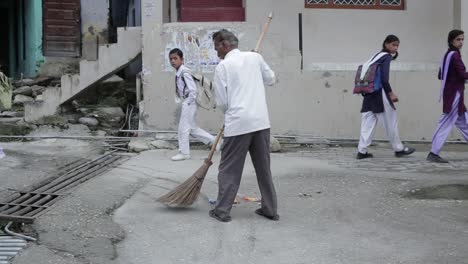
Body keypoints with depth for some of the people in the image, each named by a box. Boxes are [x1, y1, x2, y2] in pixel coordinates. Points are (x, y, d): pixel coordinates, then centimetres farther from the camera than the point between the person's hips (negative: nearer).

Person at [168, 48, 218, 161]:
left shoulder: (184, 72, -19)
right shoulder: (178, 73, 9)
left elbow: (193, 89, -23)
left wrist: (187, 103, -19)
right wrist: (179, 100, 12)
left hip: (189, 103, -9)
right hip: (185, 103, 9)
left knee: (183, 128, -1)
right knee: (192, 128, 16)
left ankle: (184, 152, 10)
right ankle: (212, 140, 27)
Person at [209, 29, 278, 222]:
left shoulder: (223, 66, -3)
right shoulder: (255, 57, 7)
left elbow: (222, 102, -2)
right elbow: (271, 79, 21)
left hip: (238, 124, -4)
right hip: (261, 121, 4)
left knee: (229, 169, 5)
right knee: (263, 167, 13)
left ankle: (222, 210, 7)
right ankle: (270, 209, 18)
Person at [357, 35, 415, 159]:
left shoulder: (378, 55, 19)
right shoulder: (387, 57, -6)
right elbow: (384, 78, -15)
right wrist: (391, 93, -10)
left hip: (370, 93, 8)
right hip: (379, 93, -8)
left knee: (368, 122, 3)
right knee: (391, 121, 4)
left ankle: (362, 151, -2)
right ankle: (399, 149, 15)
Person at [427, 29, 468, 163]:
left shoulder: (448, 54, 13)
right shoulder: (455, 55, -14)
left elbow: (441, 75, 17)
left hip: (450, 93, 10)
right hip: (454, 93, -10)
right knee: (446, 123, -7)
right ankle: (433, 153, -5)